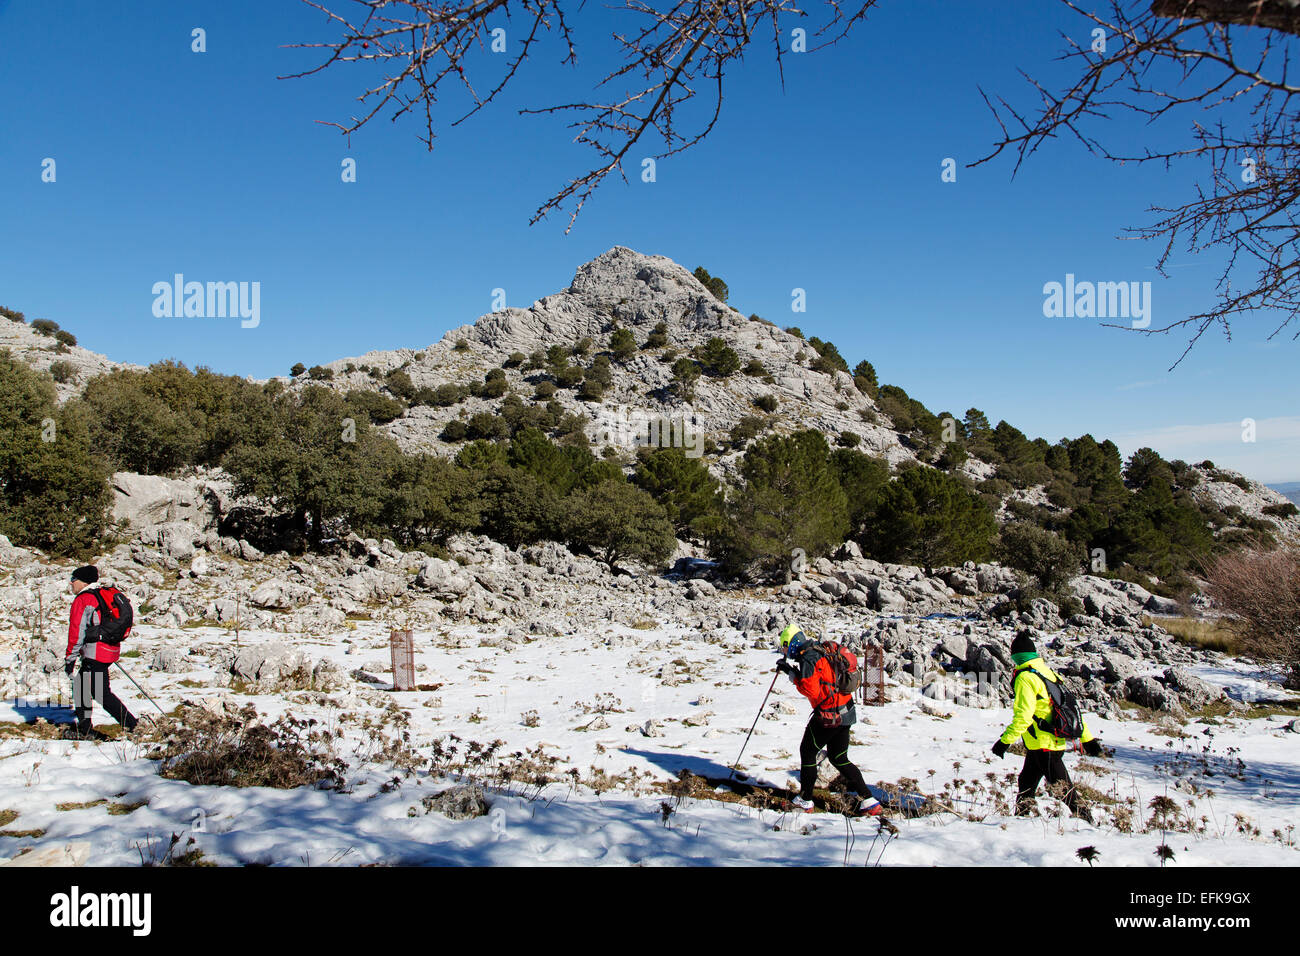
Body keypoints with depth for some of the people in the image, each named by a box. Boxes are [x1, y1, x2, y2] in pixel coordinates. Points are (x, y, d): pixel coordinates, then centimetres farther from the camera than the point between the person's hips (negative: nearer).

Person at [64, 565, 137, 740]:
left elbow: (76, 633, -12)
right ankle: (84, 729, 23)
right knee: (81, 685, 19)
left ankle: (133, 727, -11)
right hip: (111, 650, 9)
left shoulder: (82, 600, -10)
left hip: (95, 653, -9)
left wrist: (69, 659, -7)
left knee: (102, 693, -7)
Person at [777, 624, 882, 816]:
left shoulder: (807, 660, -17)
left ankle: (805, 800, 16)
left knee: (807, 751, 9)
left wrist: (793, 675, -14)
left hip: (829, 715, -9)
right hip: (846, 711, 9)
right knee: (839, 758, 17)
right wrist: (792, 669, 16)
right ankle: (868, 800, 12)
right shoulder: (819, 651, 11)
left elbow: (812, 690, -23)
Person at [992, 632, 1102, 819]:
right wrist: (1088, 738, 19)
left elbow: (1023, 716, -23)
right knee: (1026, 783, 19)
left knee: (1064, 790, -4)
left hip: (1043, 745, -9)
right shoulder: (1049, 673, 10)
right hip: (1058, 742, 9)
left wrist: (1005, 740, -18)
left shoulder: (1025, 678, -15)